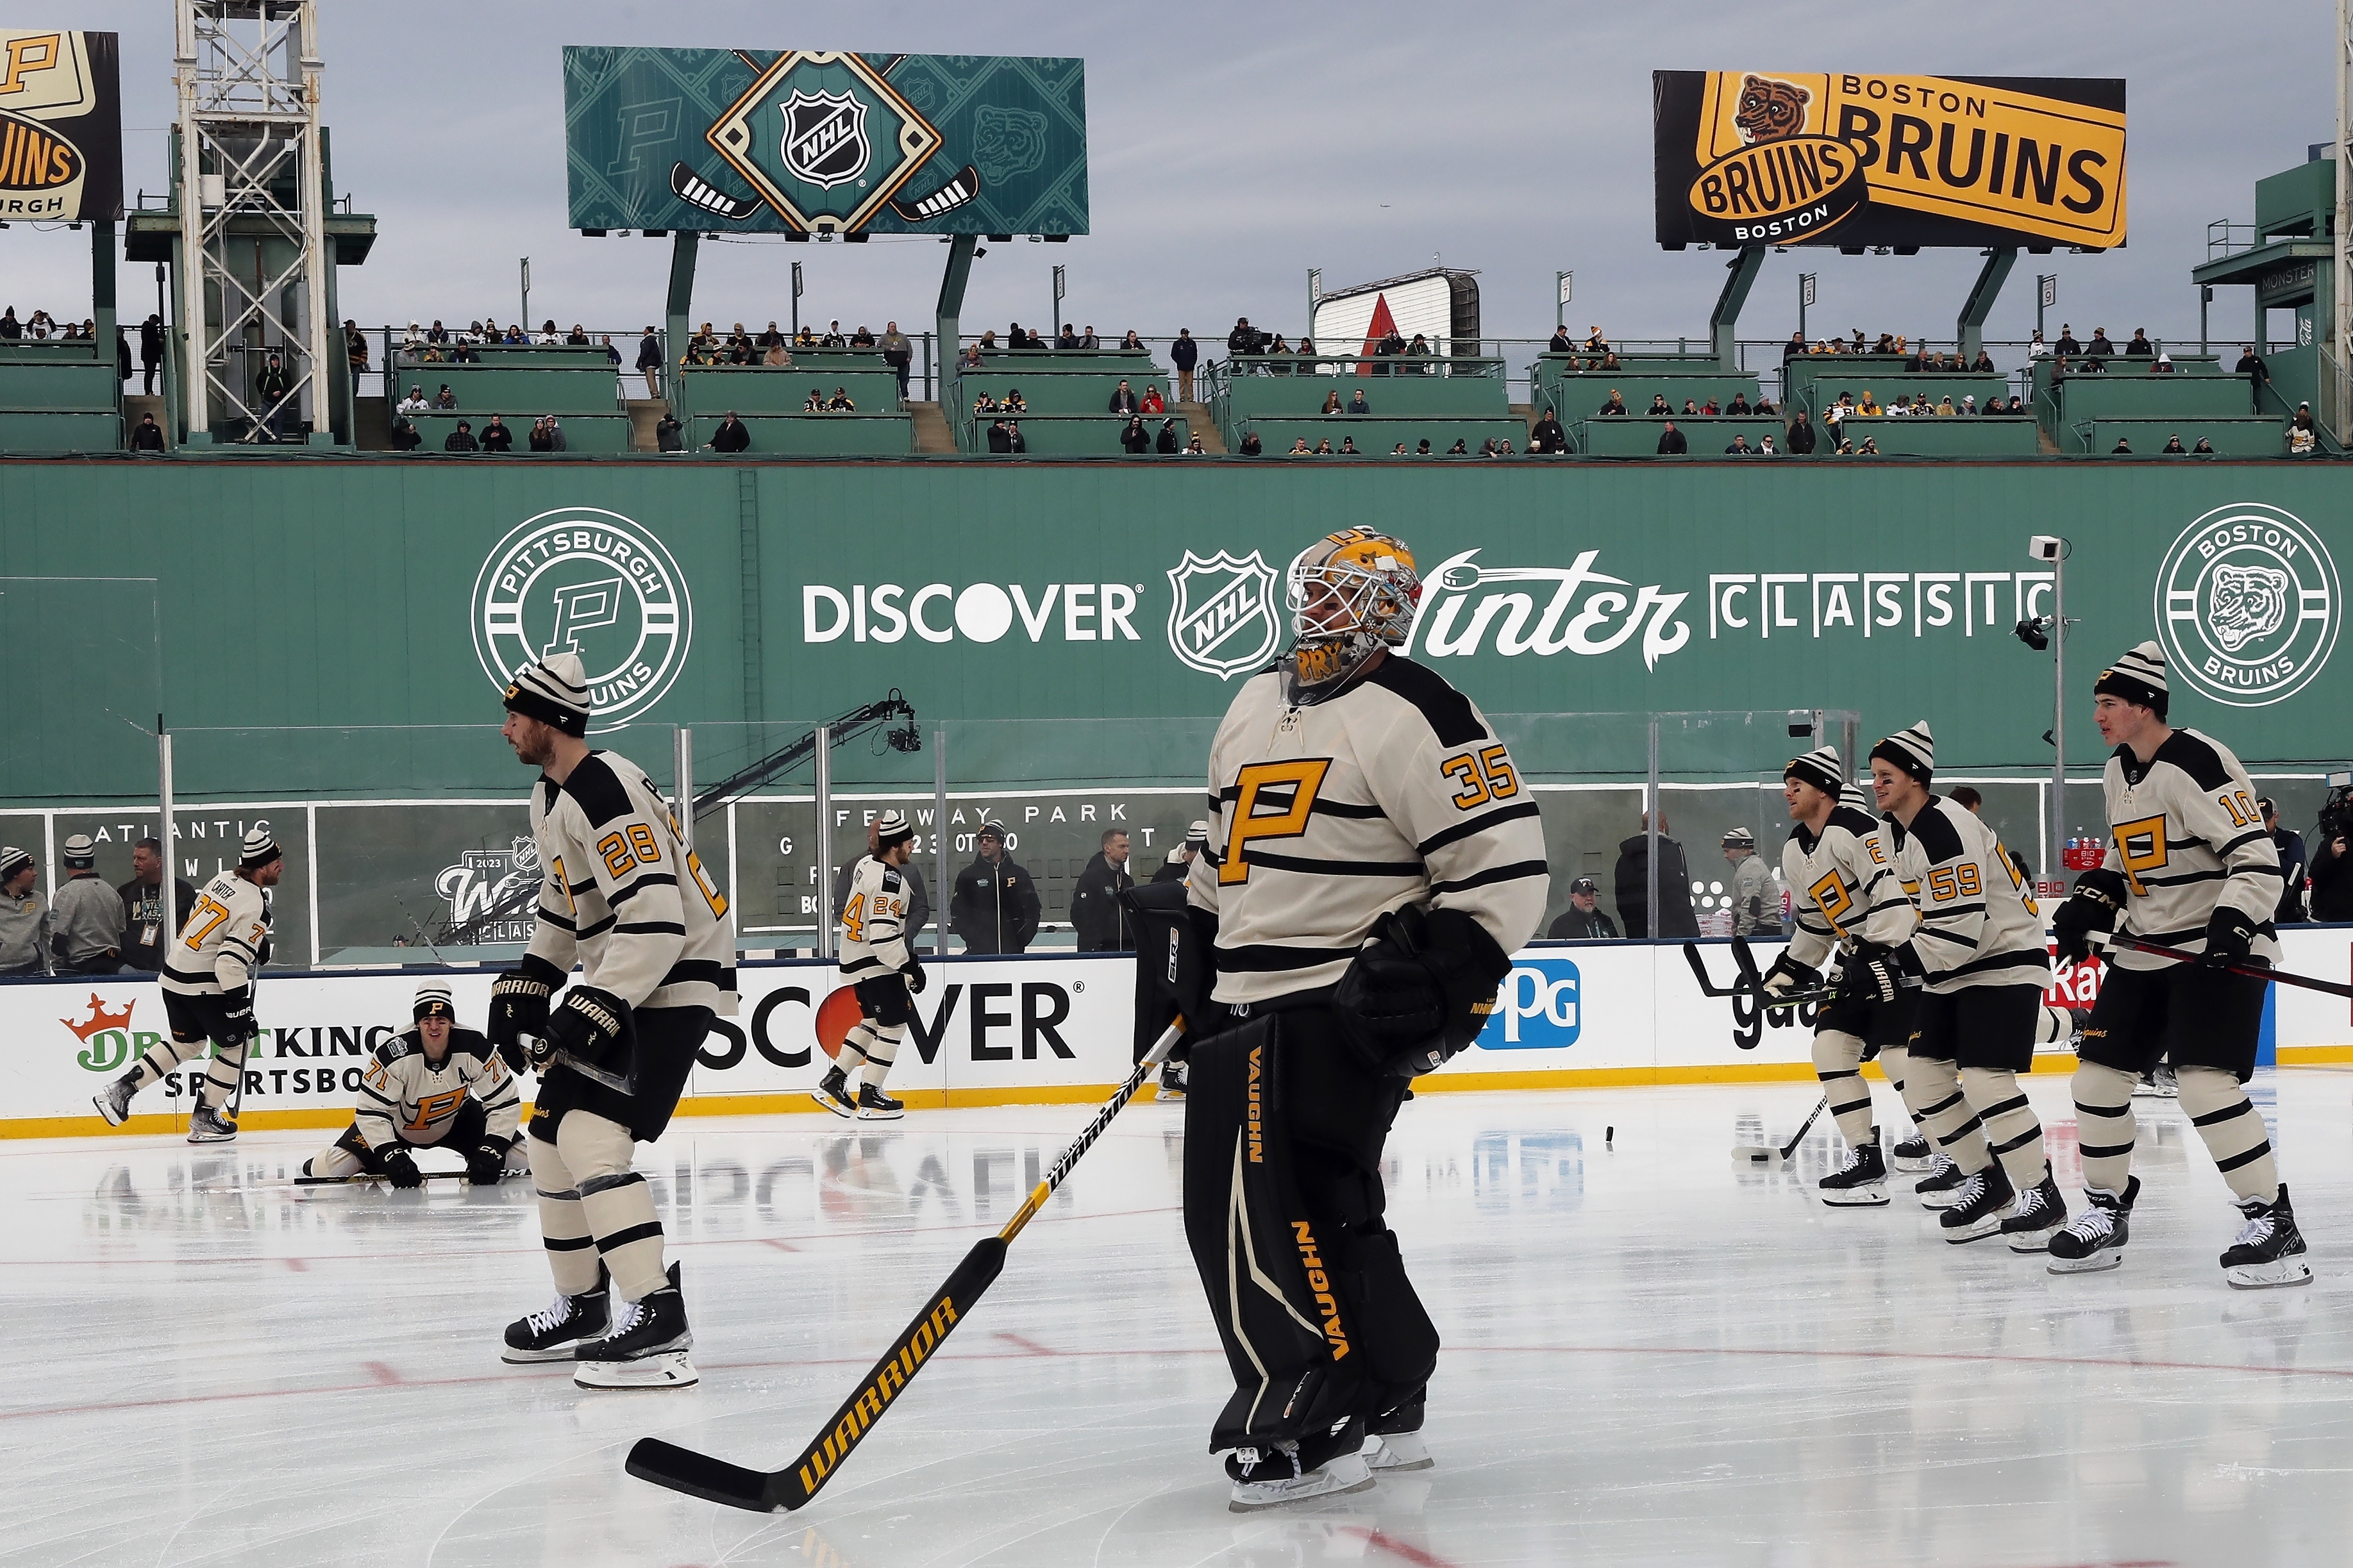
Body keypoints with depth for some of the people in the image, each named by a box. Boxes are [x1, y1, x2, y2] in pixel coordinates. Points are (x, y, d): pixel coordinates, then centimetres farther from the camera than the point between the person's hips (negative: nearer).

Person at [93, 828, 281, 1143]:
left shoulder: (223, 880, 7)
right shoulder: (254, 906, -20)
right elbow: (230, 962, -26)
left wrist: (257, 943, 24)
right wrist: (241, 1005, -18)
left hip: (174, 973, 9)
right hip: (202, 985, -9)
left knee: (187, 1043, 24)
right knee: (237, 1043, 8)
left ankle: (120, 1090, 20)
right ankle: (204, 1120, 12)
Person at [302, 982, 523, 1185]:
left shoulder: (474, 1048, -28)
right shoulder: (393, 1054, -34)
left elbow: (505, 1102, -22)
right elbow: (371, 1111, -30)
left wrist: (491, 1152, -33)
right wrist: (392, 1156, -41)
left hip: (456, 1120, 2)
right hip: (398, 1123, -2)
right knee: (328, 1168, -16)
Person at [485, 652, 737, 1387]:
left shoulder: (604, 792, -22)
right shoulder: (551, 796, 12)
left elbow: (656, 920, -29)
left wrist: (594, 1011, -29)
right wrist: (527, 987, 18)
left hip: (673, 983, -11)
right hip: (615, 984, 11)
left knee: (592, 1136, -22)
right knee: (551, 1133, 12)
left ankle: (656, 1318, -24)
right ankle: (582, 1306, 25)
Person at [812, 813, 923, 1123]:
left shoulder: (866, 864, 6)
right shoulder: (889, 881, -24)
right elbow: (883, 935, -29)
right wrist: (910, 965, -21)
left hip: (855, 956, 10)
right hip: (875, 963, -10)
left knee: (873, 1020, 20)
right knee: (893, 1024, -1)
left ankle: (833, 1082, 20)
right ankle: (870, 1097, 1)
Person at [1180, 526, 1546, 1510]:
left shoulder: (1415, 717, -10)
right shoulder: (1254, 708, 17)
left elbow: (1506, 867, -15)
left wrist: (1439, 977, -21)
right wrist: (1187, 964, 26)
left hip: (1345, 1006, -9)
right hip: (1248, 1003, 9)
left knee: (1269, 1207, -16)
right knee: (1327, 1214, 11)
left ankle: (1313, 1429, -10)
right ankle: (1386, 1410, 21)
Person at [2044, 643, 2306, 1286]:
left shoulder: (2198, 765, -17)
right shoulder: (2118, 774, 11)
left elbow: (2257, 857, -22)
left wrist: (2233, 924, -34)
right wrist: (2090, 904, 9)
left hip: (2218, 952, -9)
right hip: (2145, 953, 9)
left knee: (2206, 1085, -21)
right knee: (2098, 1078, 7)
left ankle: (2274, 1225, -13)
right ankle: (2106, 1214, 23)